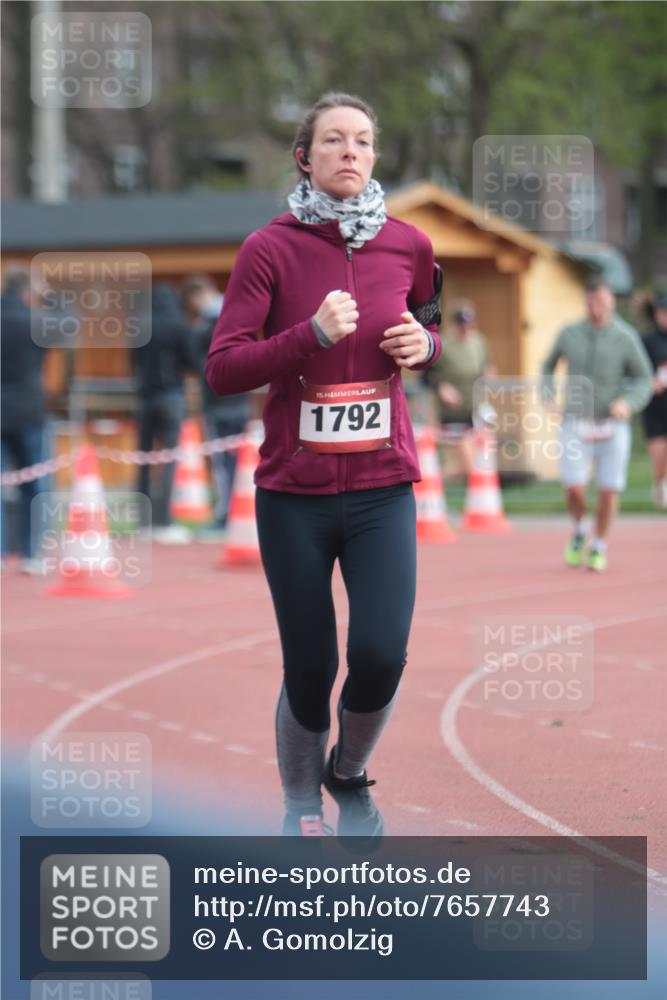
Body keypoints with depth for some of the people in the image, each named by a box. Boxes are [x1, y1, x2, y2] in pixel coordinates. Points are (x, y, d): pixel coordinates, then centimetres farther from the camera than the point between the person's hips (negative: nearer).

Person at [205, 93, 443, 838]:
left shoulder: (408, 245, 2)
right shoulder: (271, 248, -7)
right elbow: (222, 369, -11)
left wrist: (423, 345, -3)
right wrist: (312, 335, -23)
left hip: (383, 489, 2)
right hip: (294, 493, -2)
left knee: (381, 655, -11)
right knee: (310, 667, 4)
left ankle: (350, 773, 20)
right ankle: (300, 807, 28)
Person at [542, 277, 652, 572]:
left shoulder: (625, 339, -7)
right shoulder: (569, 334, -1)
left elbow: (643, 379, 0)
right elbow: (549, 365, 17)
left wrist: (628, 403, -19)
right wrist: (547, 395, 1)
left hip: (612, 426, -1)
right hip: (576, 426, 1)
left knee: (609, 490, -2)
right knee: (574, 487, -12)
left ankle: (599, 547, 21)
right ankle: (580, 531, 19)